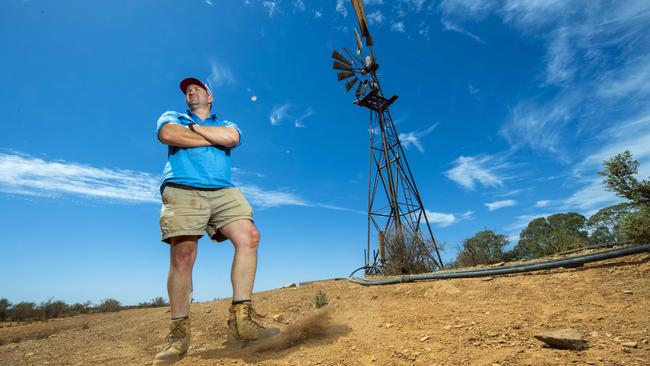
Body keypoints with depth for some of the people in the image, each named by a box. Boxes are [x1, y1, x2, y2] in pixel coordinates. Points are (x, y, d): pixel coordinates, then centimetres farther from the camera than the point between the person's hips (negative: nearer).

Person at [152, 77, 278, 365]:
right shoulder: (171, 117, 26)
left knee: (249, 236, -19)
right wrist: (215, 138, 4)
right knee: (182, 254, -14)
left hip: (223, 191, 2)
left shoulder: (226, 124, 28)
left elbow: (231, 137, 0)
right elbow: (168, 134, 0)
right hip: (182, 190, -1)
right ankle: (178, 333, -1)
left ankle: (240, 320, -15)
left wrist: (192, 128, 8)